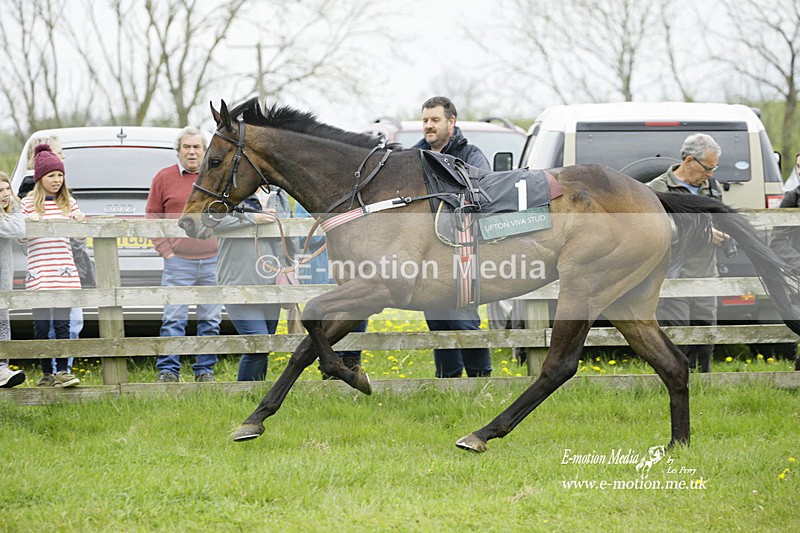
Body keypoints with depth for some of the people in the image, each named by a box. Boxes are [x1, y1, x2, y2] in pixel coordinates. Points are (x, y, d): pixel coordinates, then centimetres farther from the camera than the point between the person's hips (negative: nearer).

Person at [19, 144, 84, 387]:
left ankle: (62, 371, -4)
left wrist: (80, 221, -4)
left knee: (62, 323, -4)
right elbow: (20, 237, 5)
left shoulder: (69, 203, 12)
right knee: (41, 325, 0)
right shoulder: (28, 203, 5)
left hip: (64, 272, 2)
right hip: (38, 271, -1)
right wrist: (28, 223, -14)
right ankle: (46, 373, 8)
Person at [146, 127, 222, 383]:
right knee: (174, 319, -5)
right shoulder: (164, 178, 3)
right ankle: (168, 371, -1)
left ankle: (205, 371, 15)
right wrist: (165, 250, -4)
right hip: (178, 262, -2)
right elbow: (152, 218, 5)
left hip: (212, 263, 2)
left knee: (211, 320, 6)